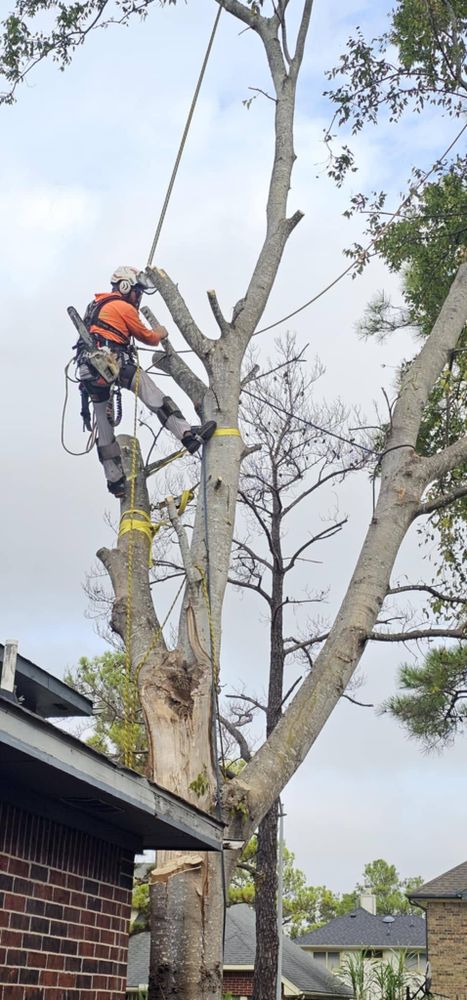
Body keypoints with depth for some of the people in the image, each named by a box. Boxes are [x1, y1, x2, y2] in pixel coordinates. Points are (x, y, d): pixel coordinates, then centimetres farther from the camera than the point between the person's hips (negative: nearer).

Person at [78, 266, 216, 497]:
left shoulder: (98, 305, 28)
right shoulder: (124, 308, 4)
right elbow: (148, 338, 13)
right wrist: (160, 334, 34)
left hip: (87, 370, 8)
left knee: (104, 426, 9)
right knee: (154, 397, -15)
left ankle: (115, 480, 11)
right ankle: (188, 435, -29)